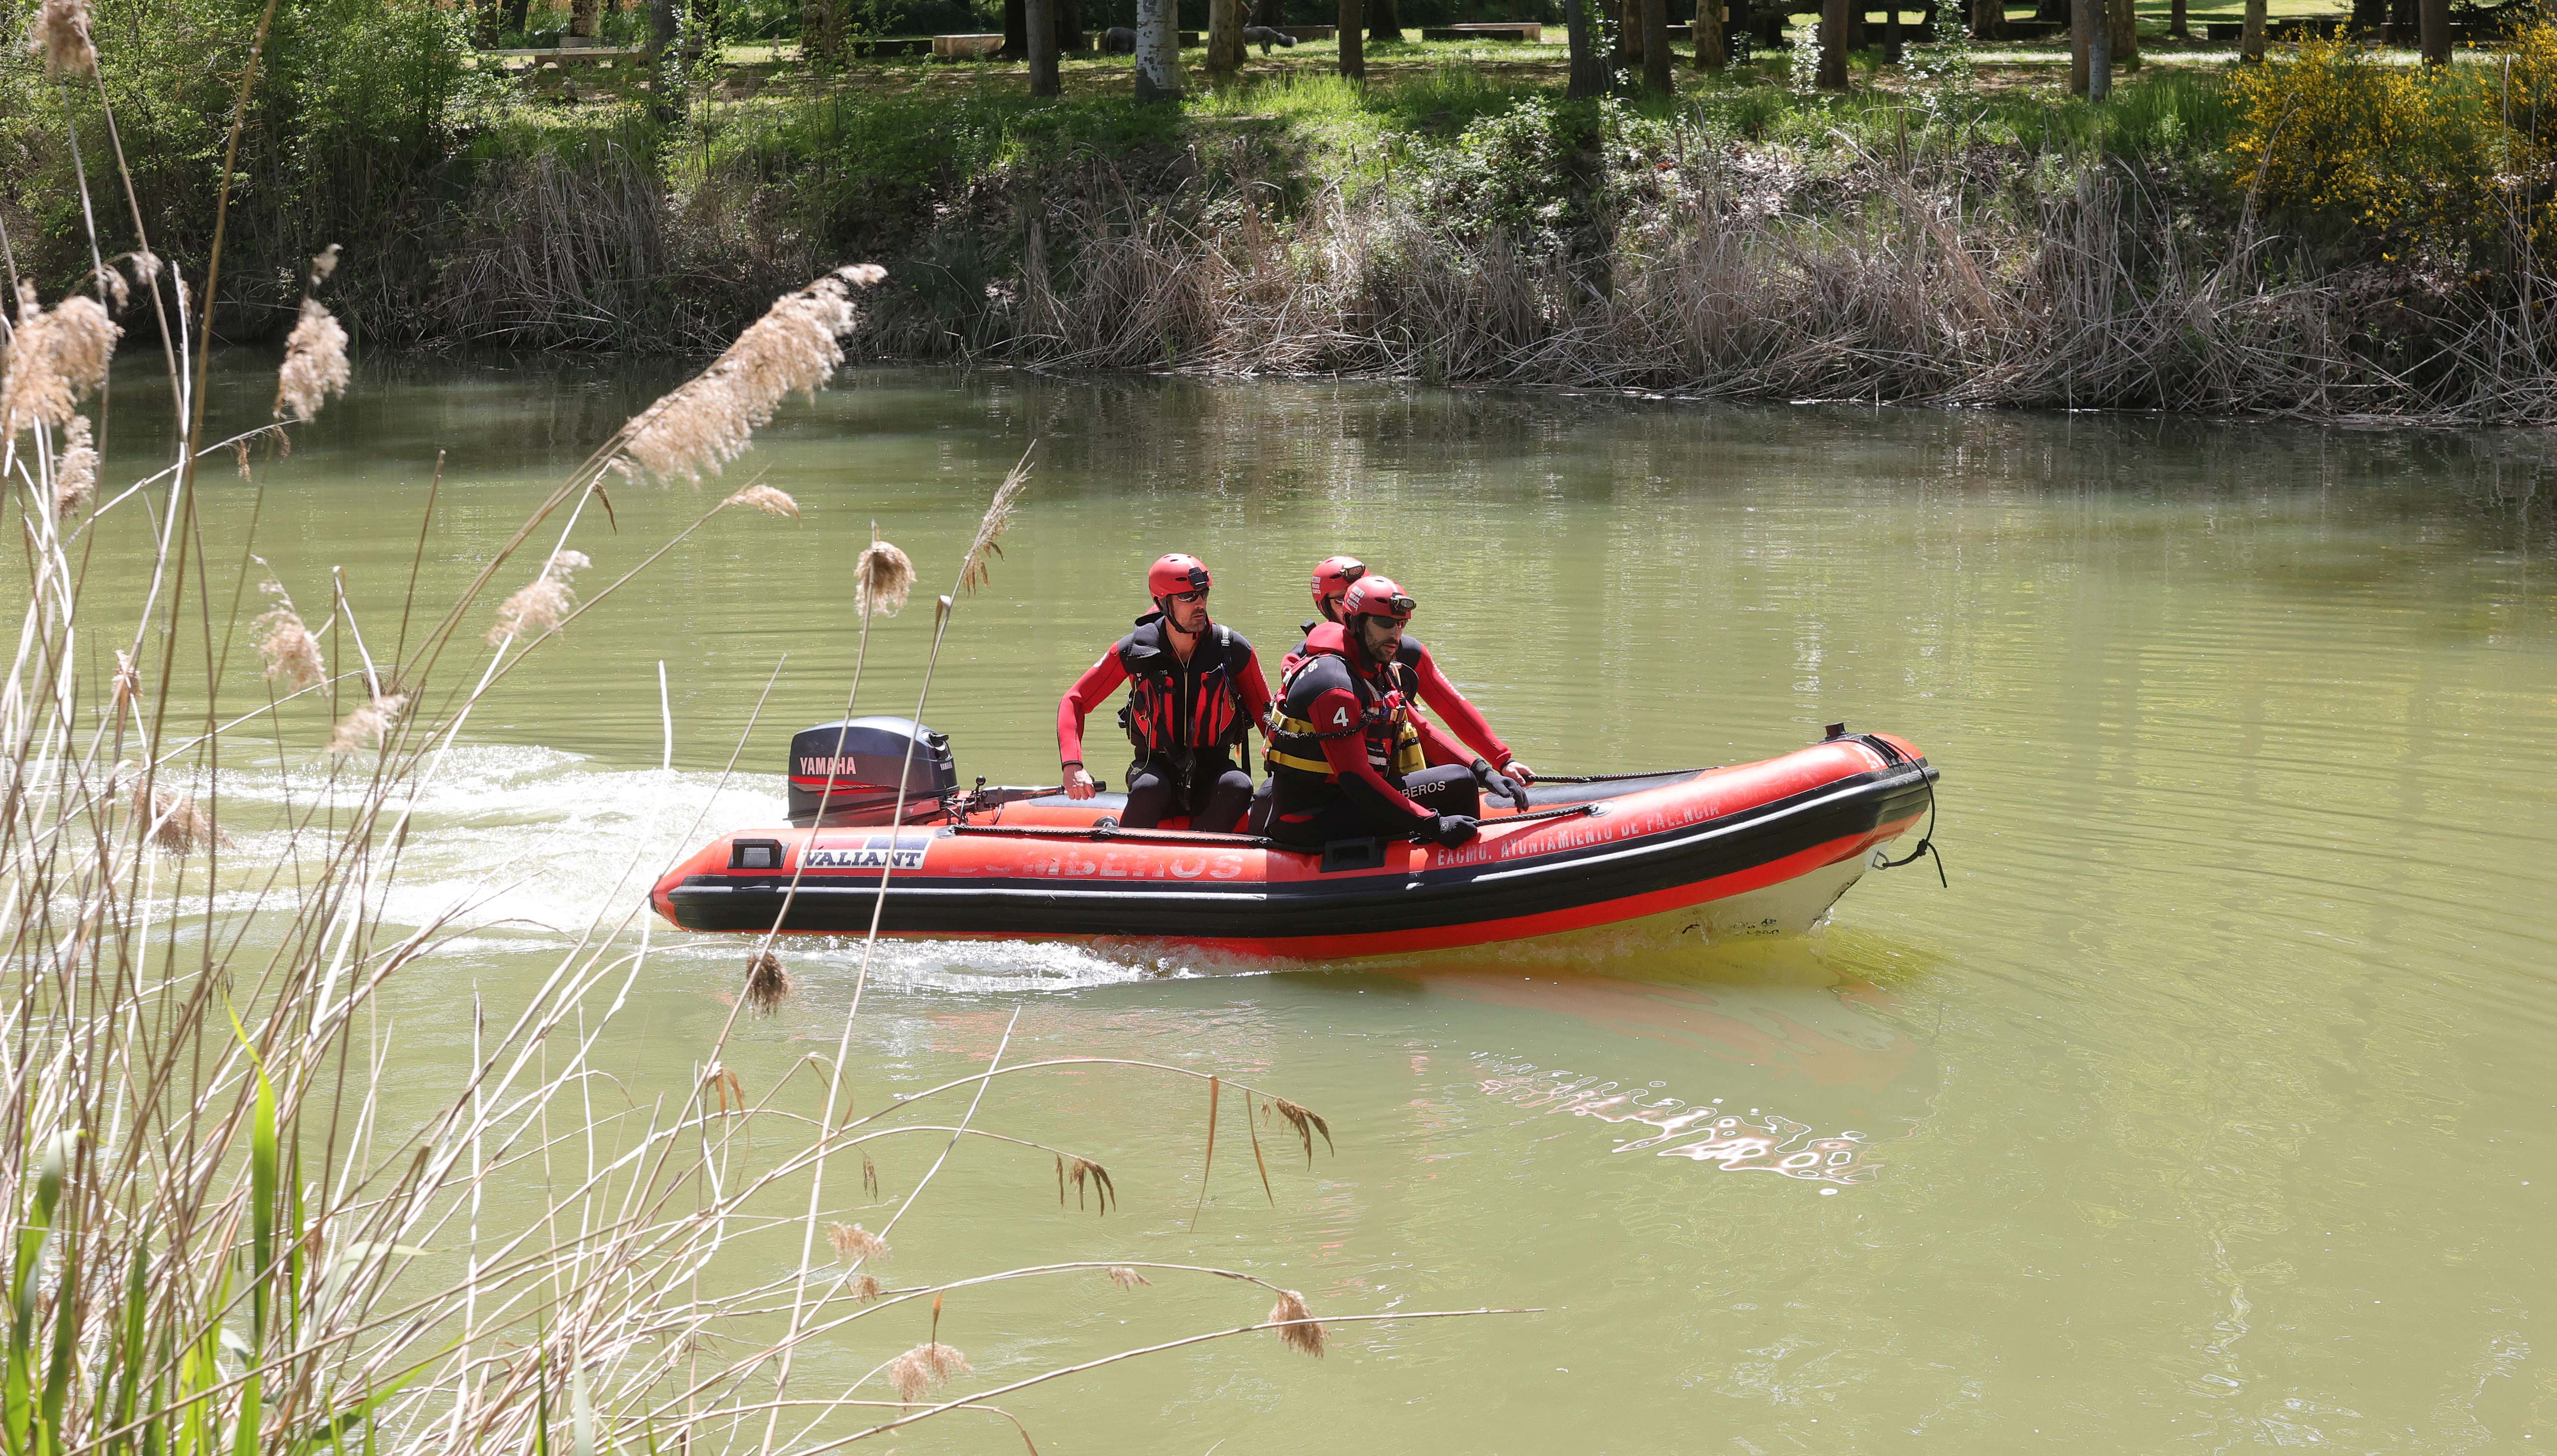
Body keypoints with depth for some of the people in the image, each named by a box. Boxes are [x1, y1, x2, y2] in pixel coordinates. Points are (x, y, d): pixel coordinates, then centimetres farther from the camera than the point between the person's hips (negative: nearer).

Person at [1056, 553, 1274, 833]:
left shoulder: (1233, 649, -5)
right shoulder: (1135, 651, -9)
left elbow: (1266, 714, 7)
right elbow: (1075, 702, -3)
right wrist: (1073, 765, -18)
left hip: (1213, 770, 1)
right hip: (1157, 766, -1)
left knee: (1237, 786, -33)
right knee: (1149, 788, -36)